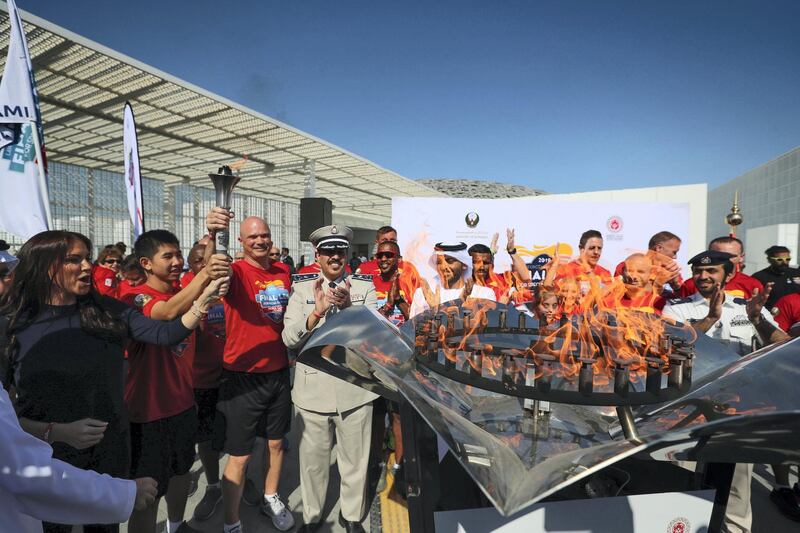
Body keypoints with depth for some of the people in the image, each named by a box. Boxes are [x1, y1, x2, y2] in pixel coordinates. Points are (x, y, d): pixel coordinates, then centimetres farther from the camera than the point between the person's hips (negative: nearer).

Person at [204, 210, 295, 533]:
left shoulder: (282, 274, 4)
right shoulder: (236, 272, -11)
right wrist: (212, 234, -53)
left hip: (279, 372, 5)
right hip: (243, 376, -5)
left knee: (276, 443, 20)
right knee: (239, 456, 6)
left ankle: (271, 499, 43)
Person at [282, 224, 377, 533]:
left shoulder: (365, 286, -1)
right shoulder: (302, 288, -1)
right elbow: (290, 339, -8)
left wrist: (348, 307, -25)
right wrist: (316, 312, -24)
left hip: (355, 388, 0)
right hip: (314, 389, 0)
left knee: (355, 459, 16)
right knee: (313, 459, 17)